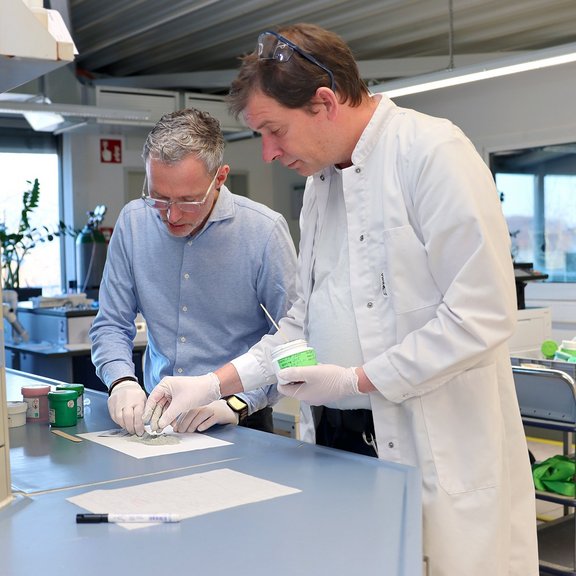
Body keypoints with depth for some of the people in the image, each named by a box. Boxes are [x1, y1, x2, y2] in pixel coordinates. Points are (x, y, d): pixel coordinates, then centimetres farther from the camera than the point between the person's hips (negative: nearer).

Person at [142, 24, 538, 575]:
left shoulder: (433, 151, -12)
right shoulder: (320, 182, 13)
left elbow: (482, 315, -18)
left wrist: (356, 381, -13)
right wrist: (213, 384, 7)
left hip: (445, 457, -6)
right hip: (344, 446, 7)